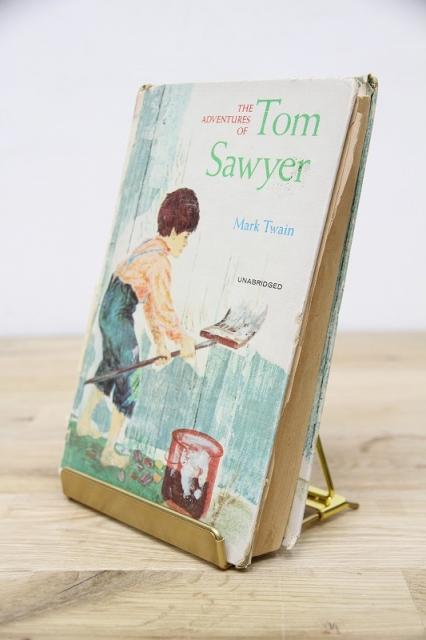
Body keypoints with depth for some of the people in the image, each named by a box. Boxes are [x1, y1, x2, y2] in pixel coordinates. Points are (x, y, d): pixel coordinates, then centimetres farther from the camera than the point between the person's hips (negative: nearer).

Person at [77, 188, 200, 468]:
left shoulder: (150, 247, 11)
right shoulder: (161, 261, -19)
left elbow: (151, 303, 15)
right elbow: (163, 309, -22)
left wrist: (160, 342, 15)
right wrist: (183, 339, -7)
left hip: (109, 311, 9)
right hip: (119, 318, -9)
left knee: (110, 367, 27)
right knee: (125, 381, 2)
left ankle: (85, 421, 45)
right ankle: (110, 451, 13)